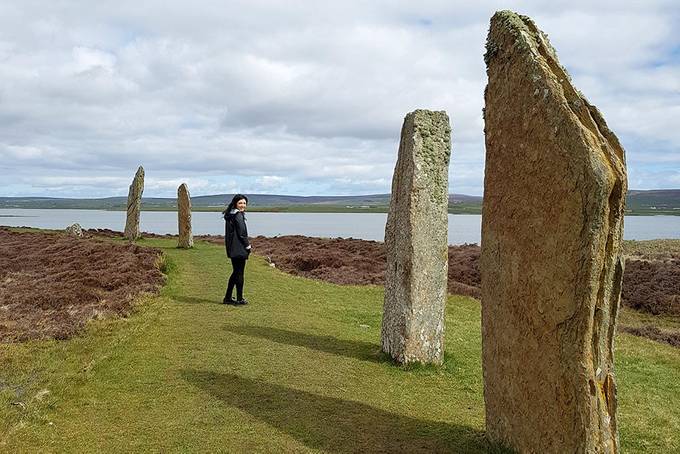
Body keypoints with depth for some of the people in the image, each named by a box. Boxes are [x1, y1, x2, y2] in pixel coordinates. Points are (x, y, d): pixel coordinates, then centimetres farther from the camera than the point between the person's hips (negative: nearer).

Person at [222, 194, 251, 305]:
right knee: (239, 273, 0)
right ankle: (239, 299, 8)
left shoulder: (230, 215, 13)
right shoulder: (238, 216, -15)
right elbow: (242, 233, -17)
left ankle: (228, 298, 21)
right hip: (239, 249, -9)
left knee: (236, 272, 17)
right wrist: (248, 246, -6)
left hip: (232, 249, 9)